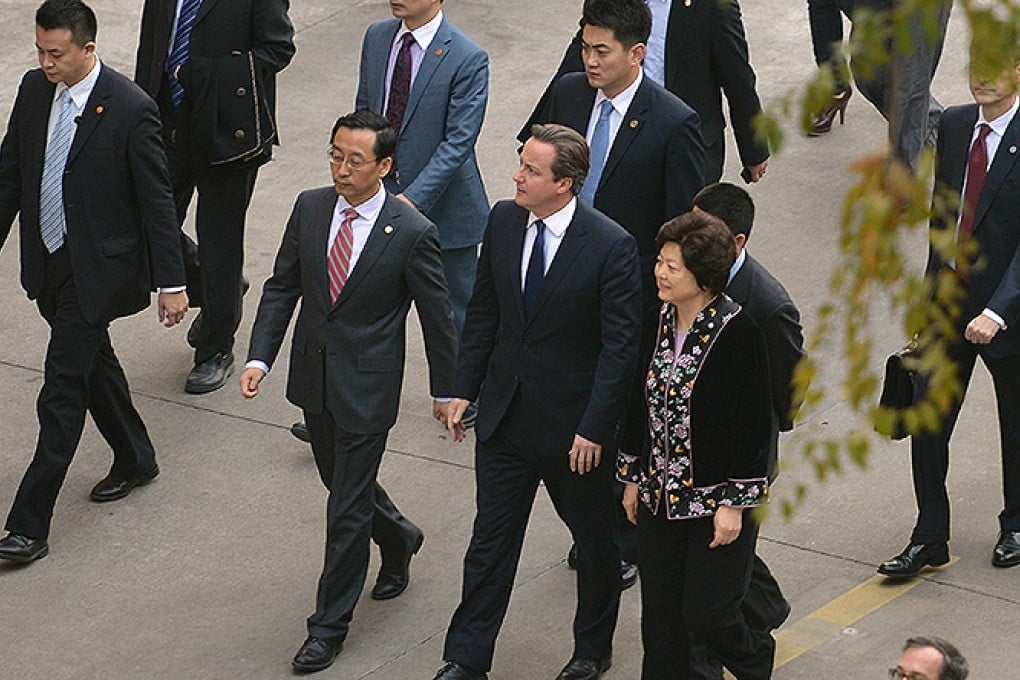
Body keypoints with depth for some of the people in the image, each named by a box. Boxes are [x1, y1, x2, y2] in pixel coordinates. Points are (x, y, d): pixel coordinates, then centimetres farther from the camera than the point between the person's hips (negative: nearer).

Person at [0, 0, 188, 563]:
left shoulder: (130, 110, -19)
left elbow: (156, 200, -13)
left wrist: (170, 282, -11)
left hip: (96, 271, -7)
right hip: (48, 263, 7)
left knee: (61, 398, -6)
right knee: (93, 365, 24)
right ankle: (135, 459, 46)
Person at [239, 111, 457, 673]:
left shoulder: (411, 234, -18)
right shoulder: (309, 208, -4)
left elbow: (437, 318, -7)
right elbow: (282, 286, 4)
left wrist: (446, 390, 1)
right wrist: (260, 357, -6)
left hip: (367, 388, -6)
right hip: (313, 376, 6)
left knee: (347, 510, 1)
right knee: (341, 483, 23)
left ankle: (329, 626, 15)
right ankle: (397, 538, 53)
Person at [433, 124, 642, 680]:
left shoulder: (611, 247, -19)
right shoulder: (503, 222, -3)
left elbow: (620, 346, -16)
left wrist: (594, 428, -18)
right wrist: (464, 388, 6)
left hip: (574, 425, -4)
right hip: (505, 415, 4)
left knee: (594, 540, 15)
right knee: (491, 540, 9)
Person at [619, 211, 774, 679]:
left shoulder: (738, 332, -17)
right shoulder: (658, 320, 1)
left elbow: (754, 425, -15)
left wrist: (734, 503, -15)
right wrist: (633, 477, 14)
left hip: (716, 499, -6)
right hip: (662, 496, 6)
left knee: (706, 614, 0)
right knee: (659, 615, 10)